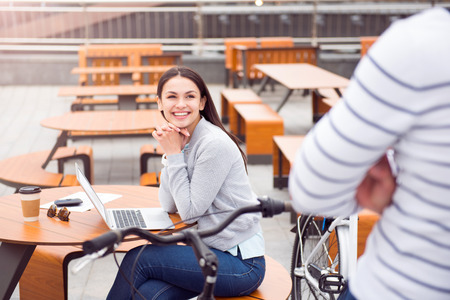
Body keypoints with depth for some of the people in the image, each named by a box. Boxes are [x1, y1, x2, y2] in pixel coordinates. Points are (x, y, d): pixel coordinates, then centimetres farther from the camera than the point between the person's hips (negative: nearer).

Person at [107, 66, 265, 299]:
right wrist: (171, 153, -6)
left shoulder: (214, 144, -19)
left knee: (140, 258, -12)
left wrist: (174, 154, -13)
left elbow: (190, 211, -15)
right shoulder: (179, 138, 7)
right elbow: (169, 206, 5)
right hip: (211, 249, 7)